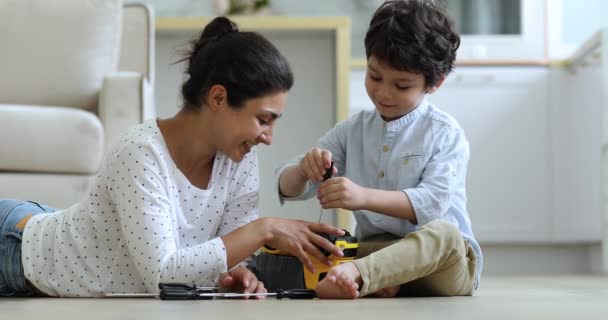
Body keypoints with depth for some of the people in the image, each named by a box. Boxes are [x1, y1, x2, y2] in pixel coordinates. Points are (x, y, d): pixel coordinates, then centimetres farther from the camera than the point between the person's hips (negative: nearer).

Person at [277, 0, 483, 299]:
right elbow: (288, 189, 10)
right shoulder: (352, 130, 12)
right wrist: (303, 170, -15)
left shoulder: (445, 134, -2)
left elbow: (432, 202, -17)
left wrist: (365, 197, -32)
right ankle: (368, 281, -37)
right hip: (372, 251, 4)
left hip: (442, 258, -4)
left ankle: (352, 274, -60)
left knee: (443, 233, -39)